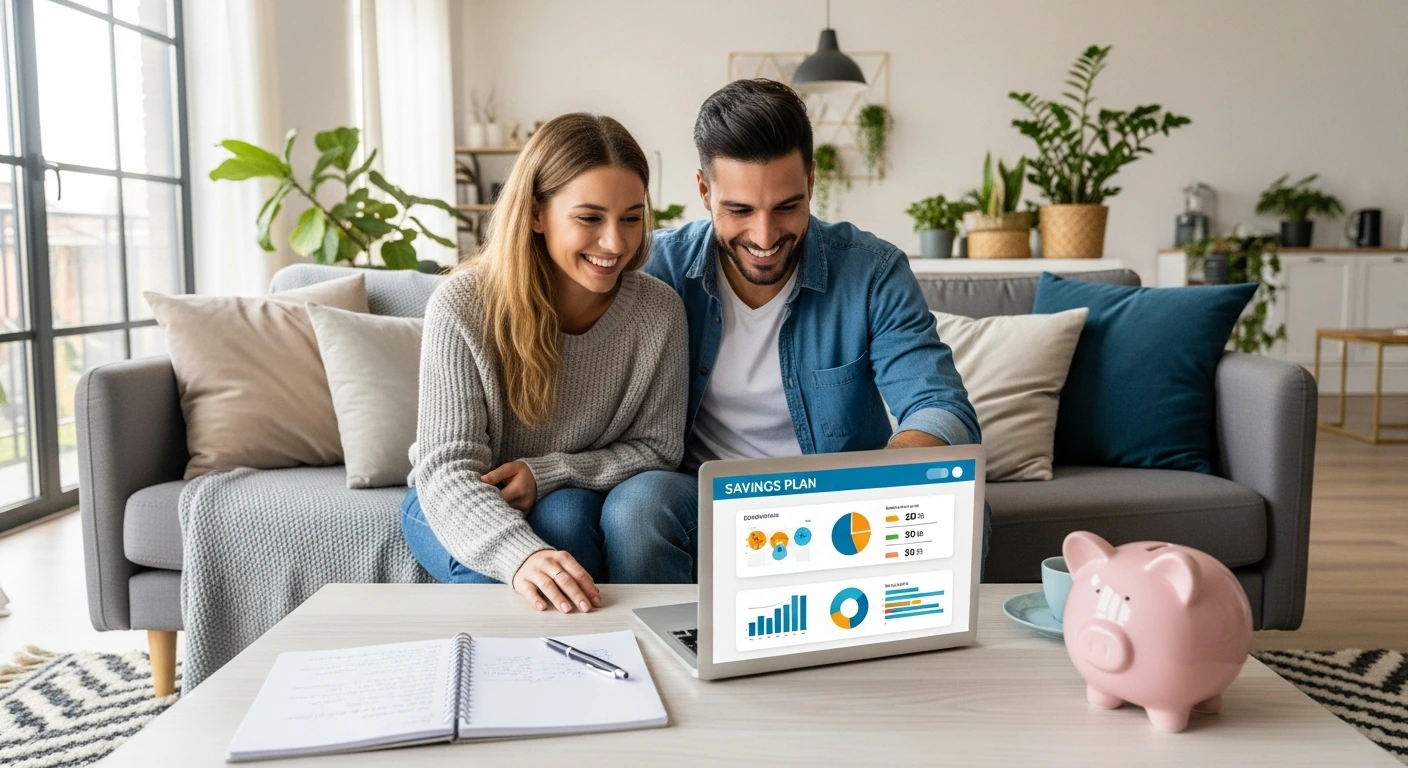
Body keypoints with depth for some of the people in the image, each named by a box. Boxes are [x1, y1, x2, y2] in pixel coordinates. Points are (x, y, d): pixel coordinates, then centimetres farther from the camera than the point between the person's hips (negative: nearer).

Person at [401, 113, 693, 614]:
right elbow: (448, 469, -27)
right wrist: (523, 555, -48)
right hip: (461, 505, -2)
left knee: (637, 508, -29)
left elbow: (656, 446, -6)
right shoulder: (462, 307, -22)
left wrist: (548, 472, -24)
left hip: (583, 495, 2)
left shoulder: (659, 311, -14)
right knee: (562, 516, -31)